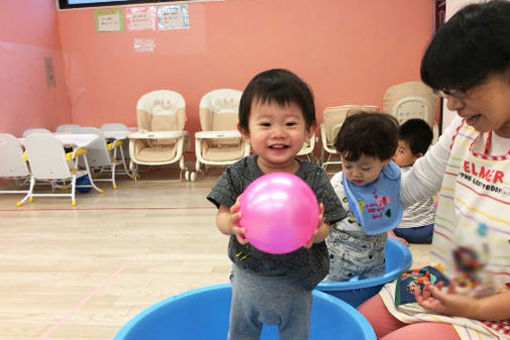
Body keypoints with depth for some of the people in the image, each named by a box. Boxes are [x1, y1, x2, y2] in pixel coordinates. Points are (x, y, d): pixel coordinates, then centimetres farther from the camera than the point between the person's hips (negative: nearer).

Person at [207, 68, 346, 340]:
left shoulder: (314, 178, -17)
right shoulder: (238, 175, -15)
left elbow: (323, 229, -14)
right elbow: (221, 218, -12)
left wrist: (315, 231, -37)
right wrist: (232, 224, -35)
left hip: (296, 281, -1)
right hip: (248, 277, 1)